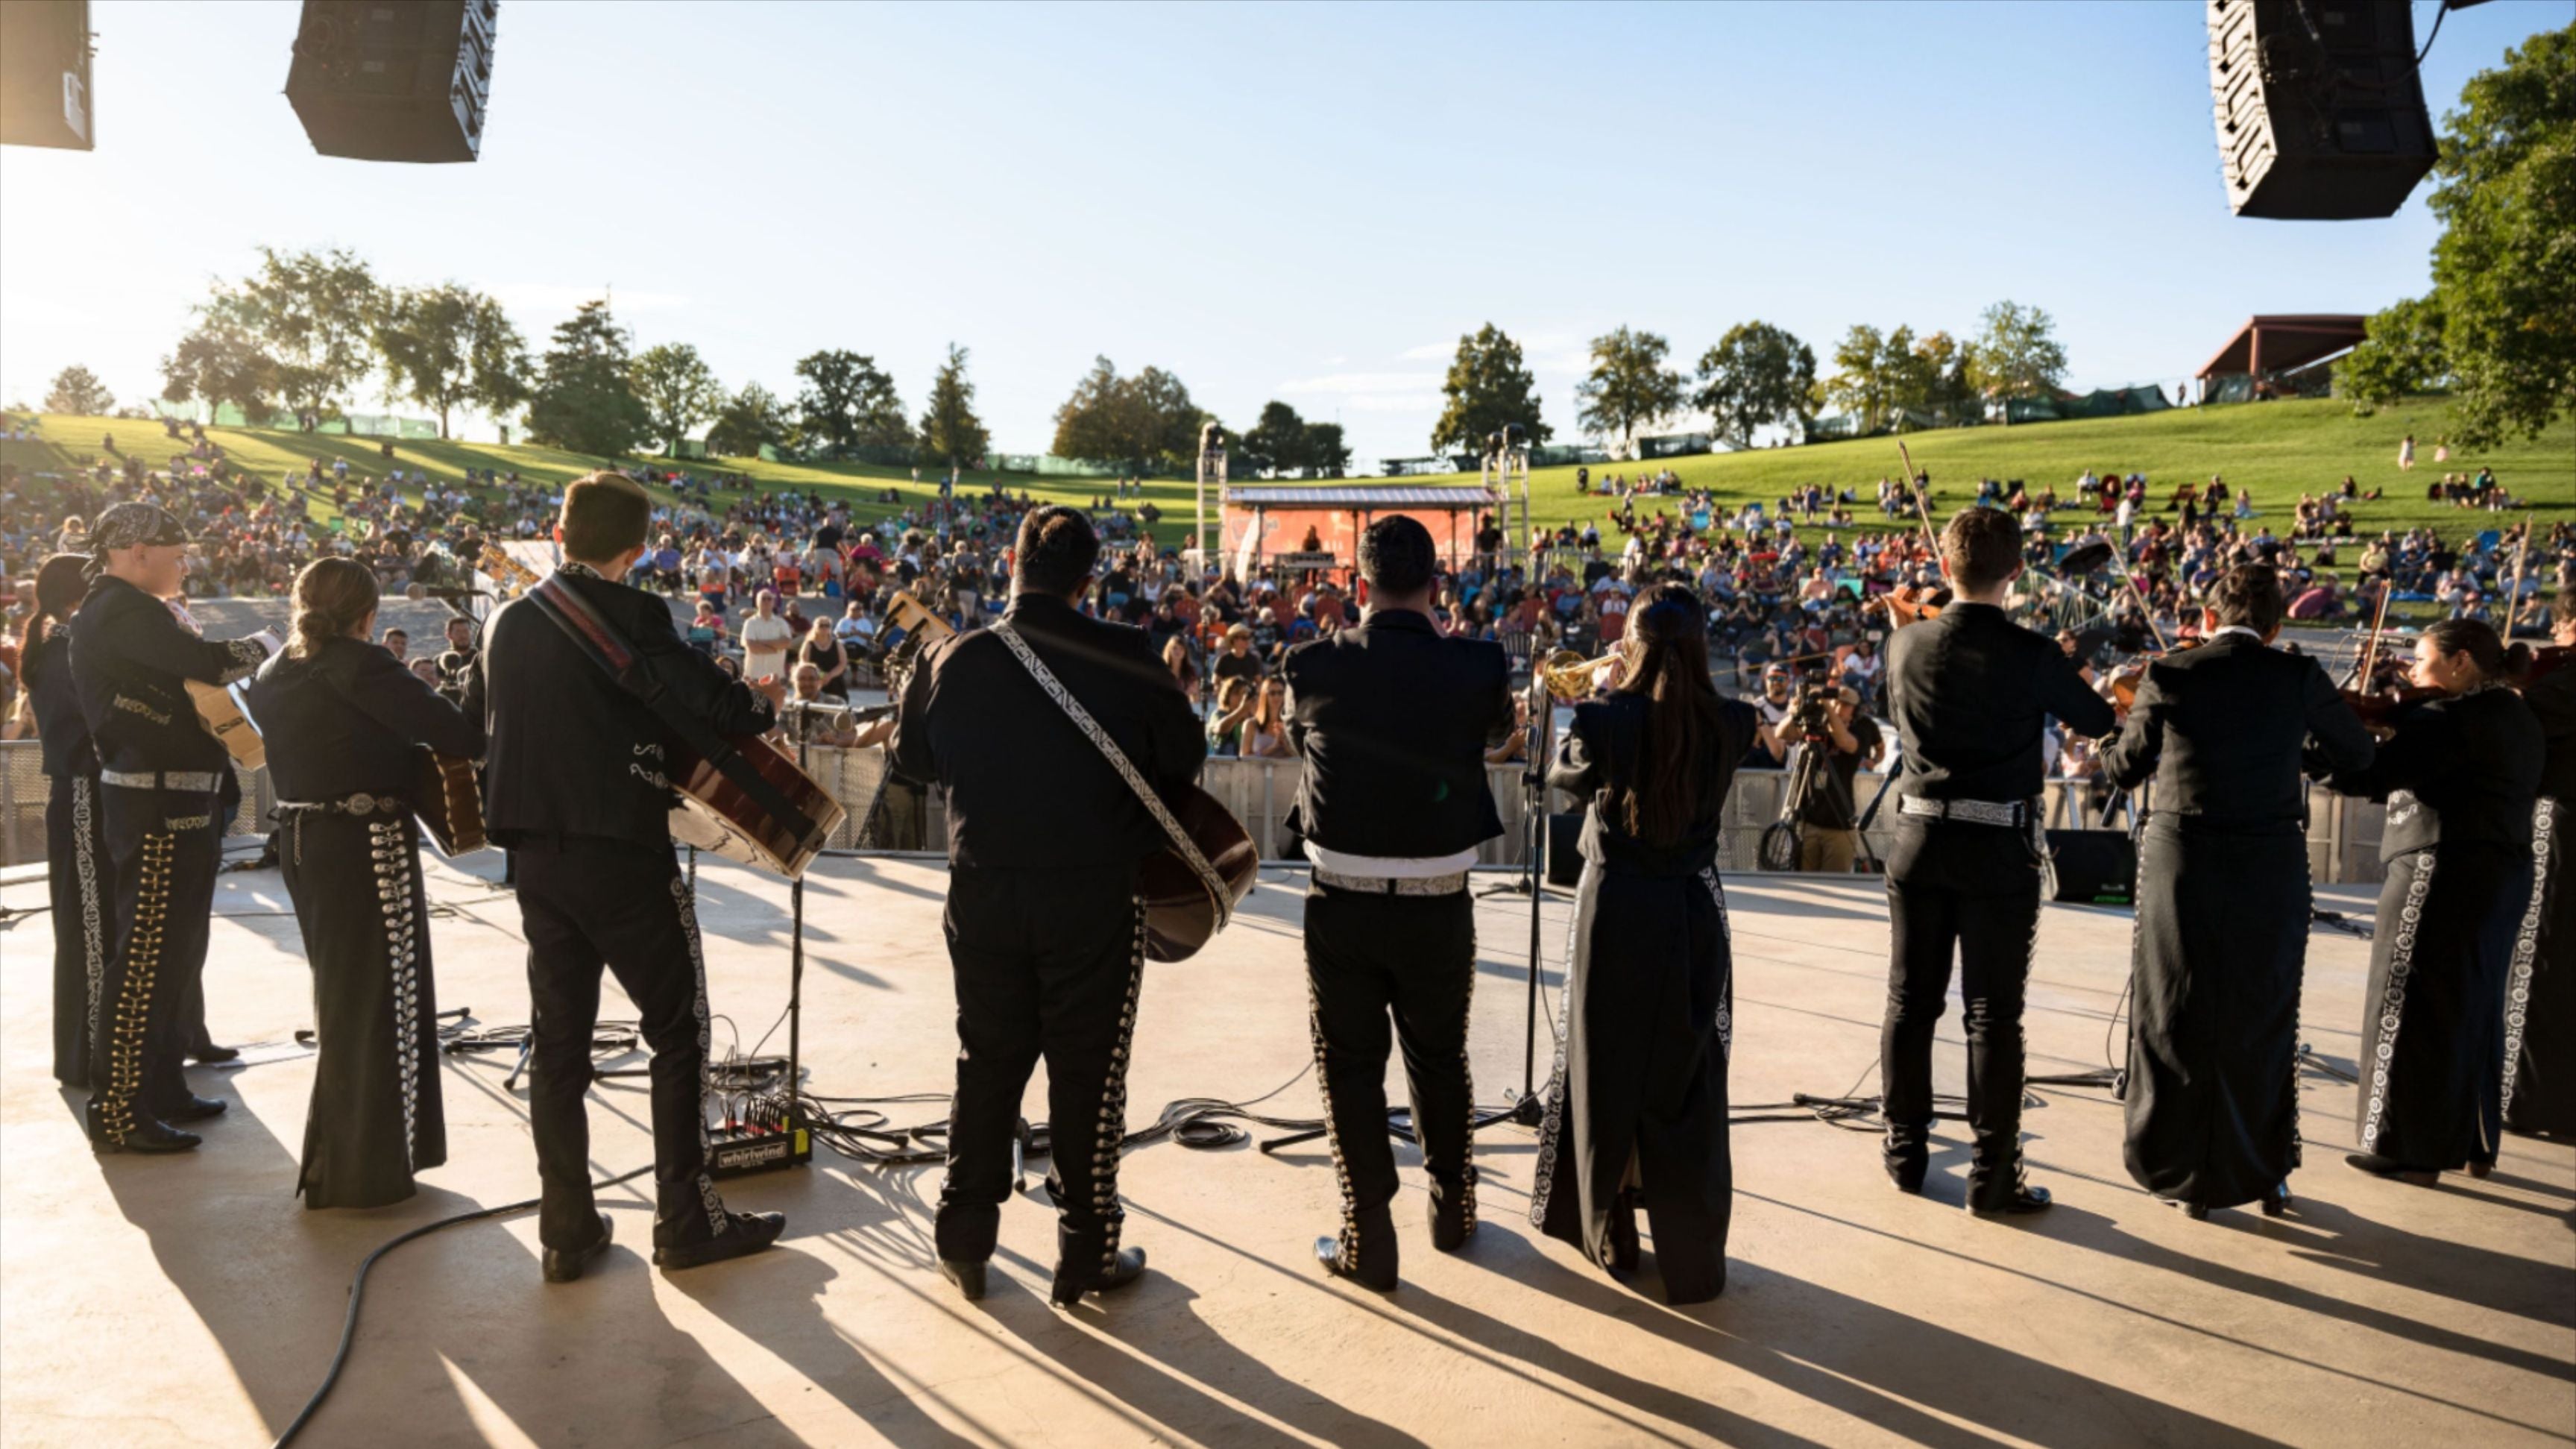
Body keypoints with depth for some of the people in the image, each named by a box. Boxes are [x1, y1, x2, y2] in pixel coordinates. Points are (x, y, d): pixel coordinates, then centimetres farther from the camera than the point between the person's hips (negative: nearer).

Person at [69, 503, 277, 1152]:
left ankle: (160, 1086, 26)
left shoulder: (119, 613, 18)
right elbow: (207, 664, -24)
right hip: (159, 806, -11)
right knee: (146, 957, -7)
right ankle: (118, 1110, -2)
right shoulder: (121, 610, -14)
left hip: (172, 804, 11)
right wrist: (258, 648, -6)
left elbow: (173, 682, 18)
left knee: (174, 951, 17)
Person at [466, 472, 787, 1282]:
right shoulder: (631, 617, -12)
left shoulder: (506, 623, 7)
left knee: (558, 1041, 11)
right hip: (624, 856, -6)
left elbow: (471, 729, 17)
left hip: (538, 858, 6)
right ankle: (687, 1221, 9)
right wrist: (762, 703, 1)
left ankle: (567, 1232, 17)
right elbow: (718, 708, -20)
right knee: (677, 1031, 5)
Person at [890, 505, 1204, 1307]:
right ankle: (1086, 1256, 19)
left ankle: (964, 1244, 27)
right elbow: (1183, 759, -2)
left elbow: (915, 758, 10)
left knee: (987, 1064, 17)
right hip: (1095, 893, -3)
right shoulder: (1128, 658, -13)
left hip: (984, 891, 3)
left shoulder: (953, 659, -6)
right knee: (1088, 1075, 8)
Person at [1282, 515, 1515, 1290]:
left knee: (1351, 1065, 11)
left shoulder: (1313, 666, -8)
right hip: (1438, 904, 1)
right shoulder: (1477, 667, -8)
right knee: (1440, 1058, 20)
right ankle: (1452, 1206, 37)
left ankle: (1368, 1236, 17)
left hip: (1342, 903, -1)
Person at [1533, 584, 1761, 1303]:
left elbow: (1562, 773, 5)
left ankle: (1608, 1235, 31)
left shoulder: (1604, 719, -14)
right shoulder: (1728, 724, -8)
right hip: (1693, 916, 1)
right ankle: (1692, 1259, 16)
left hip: (1614, 912, -1)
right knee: (1686, 1081, 10)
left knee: (1603, 1069, 15)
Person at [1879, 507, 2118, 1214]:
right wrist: (2063, 678, 24)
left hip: (1919, 841, 3)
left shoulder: (1905, 644, -3)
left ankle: (1907, 1153, 24)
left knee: (1911, 1003, 13)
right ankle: (1992, 1177, 8)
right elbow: (2096, 721, 4)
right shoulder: (2032, 655, -12)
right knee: (1994, 1016, 3)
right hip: (2000, 849, -3)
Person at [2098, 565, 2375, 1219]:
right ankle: (2265, 1174, 25)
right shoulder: (2299, 679, -4)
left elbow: (2124, 770, 2)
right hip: (2271, 874, 1)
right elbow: (2356, 753, 11)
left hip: (2181, 868, -1)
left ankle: (2187, 1176, 18)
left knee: (2177, 1026, 11)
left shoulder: (2168, 676, -6)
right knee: (2262, 1028, 15)